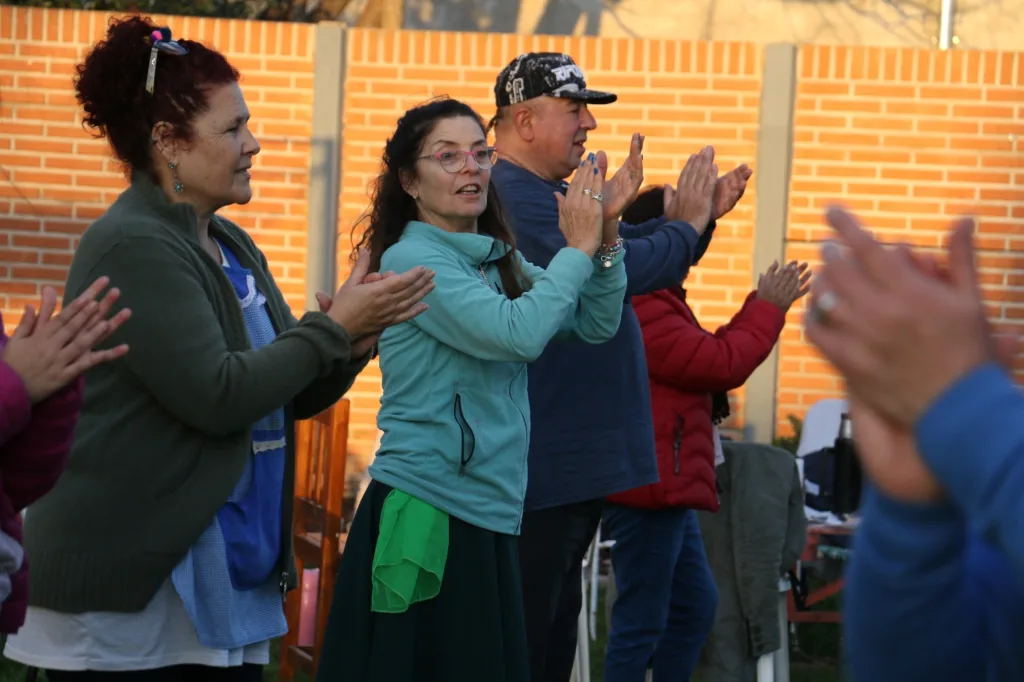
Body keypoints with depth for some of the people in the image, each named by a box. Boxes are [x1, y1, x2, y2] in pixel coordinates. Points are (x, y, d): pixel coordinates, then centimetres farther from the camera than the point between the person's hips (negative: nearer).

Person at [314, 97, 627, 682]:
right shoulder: (412, 260, -10)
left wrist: (603, 239, -5)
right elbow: (517, 333, -22)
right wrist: (577, 249, -11)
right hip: (426, 517, -7)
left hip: (489, 518, 7)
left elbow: (597, 325, 9)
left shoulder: (499, 259, 12)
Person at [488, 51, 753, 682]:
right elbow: (629, 269, -26)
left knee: (557, 624, 17)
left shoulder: (558, 198, 15)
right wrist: (688, 224, -9)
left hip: (581, 461, 11)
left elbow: (639, 255, 23)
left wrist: (700, 214, 8)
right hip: (545, 463, -11)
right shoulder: (517, 201, -18)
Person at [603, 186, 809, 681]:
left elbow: (705, 357, 19)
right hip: (652, 490, -11)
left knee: (695, 606, 18)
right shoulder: (644, 310, -21)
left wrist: (761, 305, 12)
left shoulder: (656, 302, 16)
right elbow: (722, 365, -19)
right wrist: (768, 308, -5)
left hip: (667, 490, 11)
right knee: (642, 623, -6)